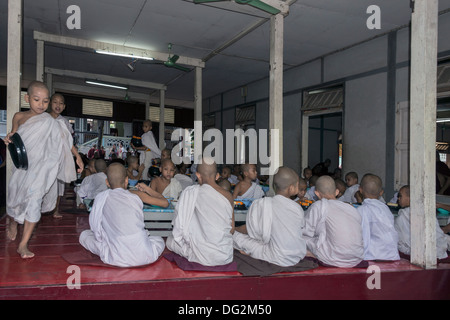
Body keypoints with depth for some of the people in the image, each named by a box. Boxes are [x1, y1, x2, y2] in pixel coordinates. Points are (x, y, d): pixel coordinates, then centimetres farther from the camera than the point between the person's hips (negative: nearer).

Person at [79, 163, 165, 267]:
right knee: (159, 240, 35)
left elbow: (95, 228, 8)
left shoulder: (101, 197, 3)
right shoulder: (136, 198, 5)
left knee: (84, 234, 18)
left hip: (116, 259, -1)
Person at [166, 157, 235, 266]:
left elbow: (179, 226, -5)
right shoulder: (228, 196, -3)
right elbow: (232, 230, 2)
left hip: (202, 256, -3)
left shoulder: (190, 192, -11)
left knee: (170, 240, 18)